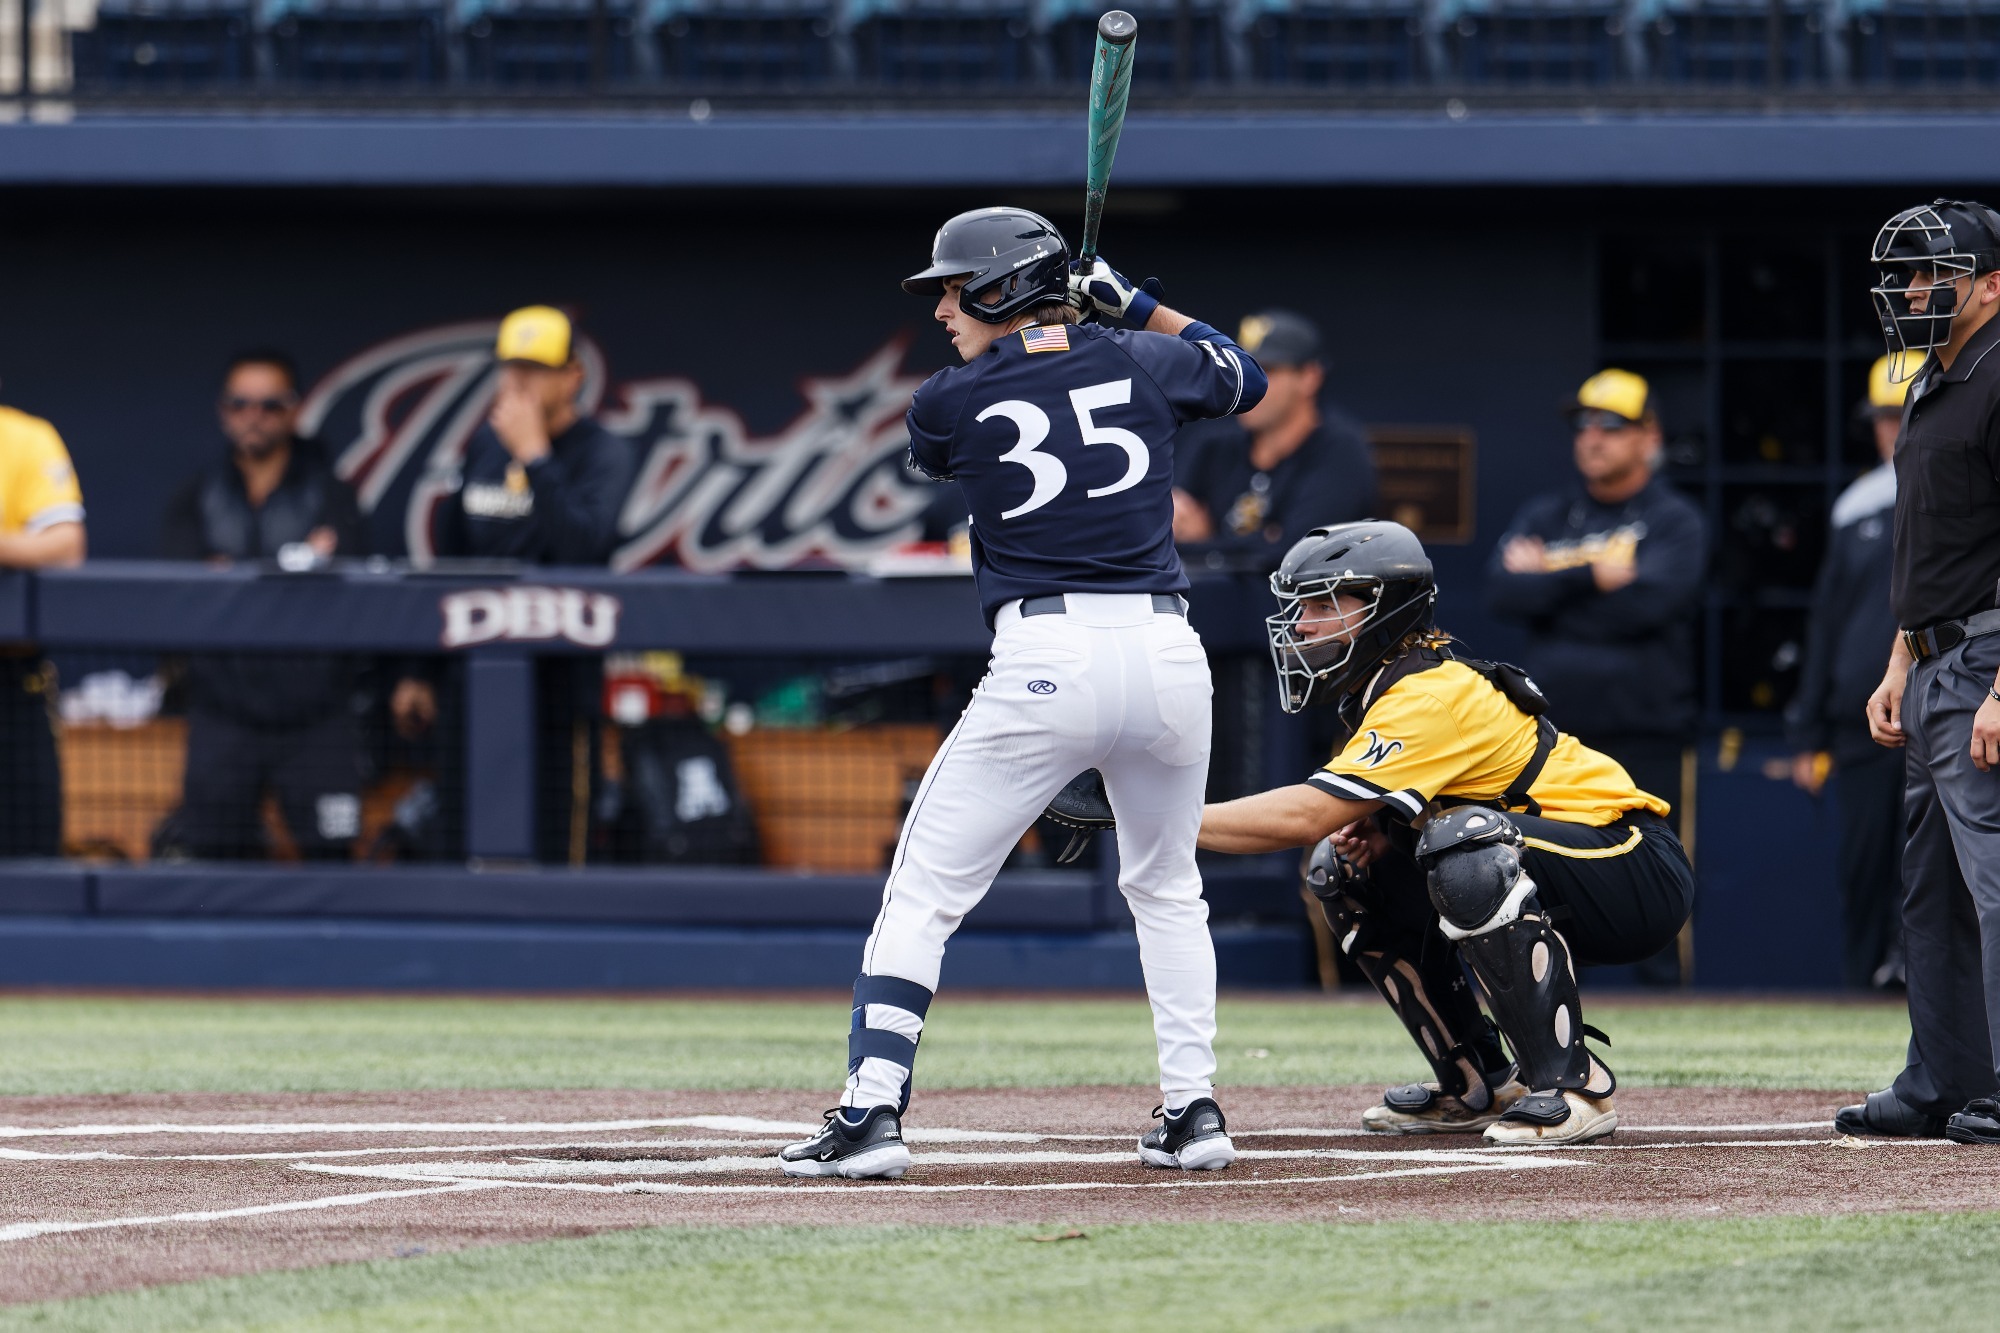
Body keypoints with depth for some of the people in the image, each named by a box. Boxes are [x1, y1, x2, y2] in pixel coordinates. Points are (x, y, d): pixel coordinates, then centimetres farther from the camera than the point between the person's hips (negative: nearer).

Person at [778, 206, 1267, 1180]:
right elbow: (1244, 376, 30)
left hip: (1045, 664, -4)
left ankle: (871, 1114, -8)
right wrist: (1133, 308, 32)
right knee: (1166, 890, 25)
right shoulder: (1141, 362, 9)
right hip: (1166, 656, 4)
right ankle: (1192, 1111, 18)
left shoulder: (948, 404, 1)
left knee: (923, 894, 3)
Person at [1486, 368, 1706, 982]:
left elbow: (1646, 603, -14)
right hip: (1551, 741, 4)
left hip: (1645, 740, -4)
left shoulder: (1674, 522, 4)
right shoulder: (1545, 517, 17)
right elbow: (1503, 592, 1)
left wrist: (1547, 586, -4)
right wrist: (1590, 577, -9)